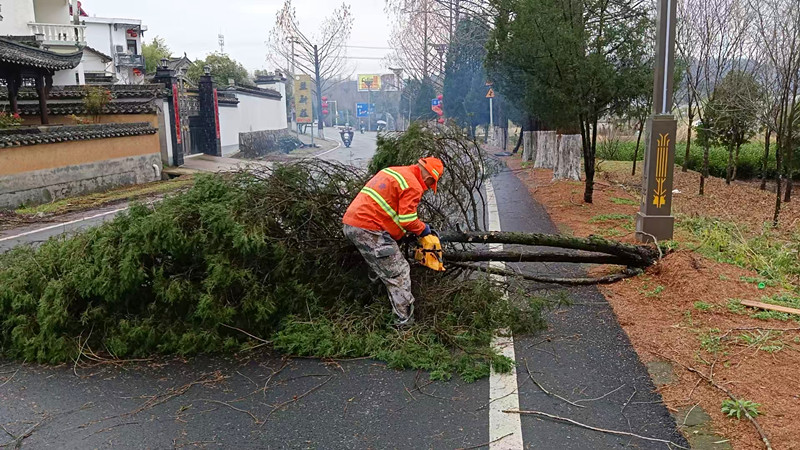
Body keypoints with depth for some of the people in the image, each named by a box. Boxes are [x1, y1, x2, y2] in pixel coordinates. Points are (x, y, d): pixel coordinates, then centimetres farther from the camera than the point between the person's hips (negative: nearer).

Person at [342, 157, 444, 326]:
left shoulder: (392, 171, 21)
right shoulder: (413, 186, -7)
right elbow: (407, 220, -14)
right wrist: (424, 229, 6)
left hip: (350, 223, 9)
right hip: (369, 230, -9)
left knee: (387, 273, 21)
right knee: (399, 274, -1)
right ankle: (406, 323, 2)